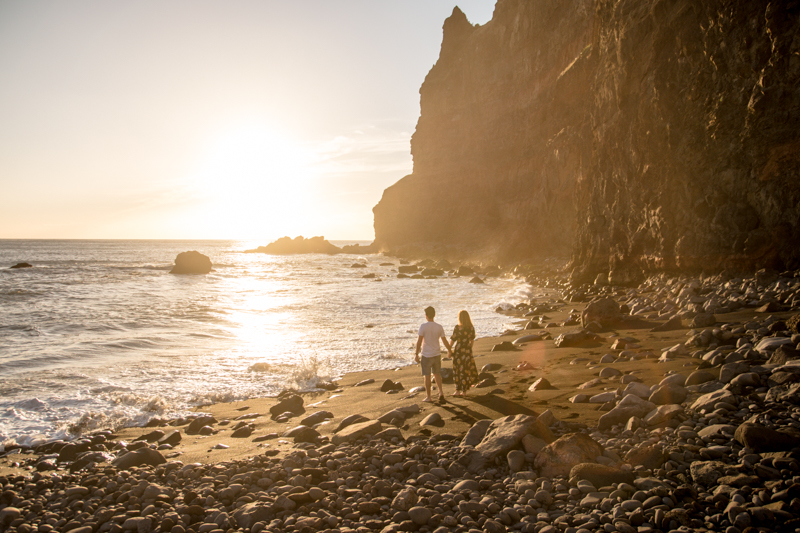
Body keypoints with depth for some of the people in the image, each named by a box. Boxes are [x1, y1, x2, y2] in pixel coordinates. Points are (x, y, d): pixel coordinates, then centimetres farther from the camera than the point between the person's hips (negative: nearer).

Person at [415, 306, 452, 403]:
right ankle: (441, 392, 4)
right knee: (437, 374, 18)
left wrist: (416, 354, -9)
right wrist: (450, 351, 20)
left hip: (426, 355, -4)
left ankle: (428, 397, 12)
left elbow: (419, 341, -15)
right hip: (437, 354, 4)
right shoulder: (439, 327, -2)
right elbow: (445, 341, 5)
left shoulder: (423, 326, -13)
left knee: (427, 376, 7)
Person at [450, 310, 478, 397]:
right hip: (468, 351, 4)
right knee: (466, 371, 12)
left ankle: (458, 391, 12)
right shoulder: (471, 328, -1)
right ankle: (464, 391, 16)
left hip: (458, 351, -4)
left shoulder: (457, 328, -14)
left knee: (458, 371, 8)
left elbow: (453, 340, -10)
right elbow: (472, 340, 8)